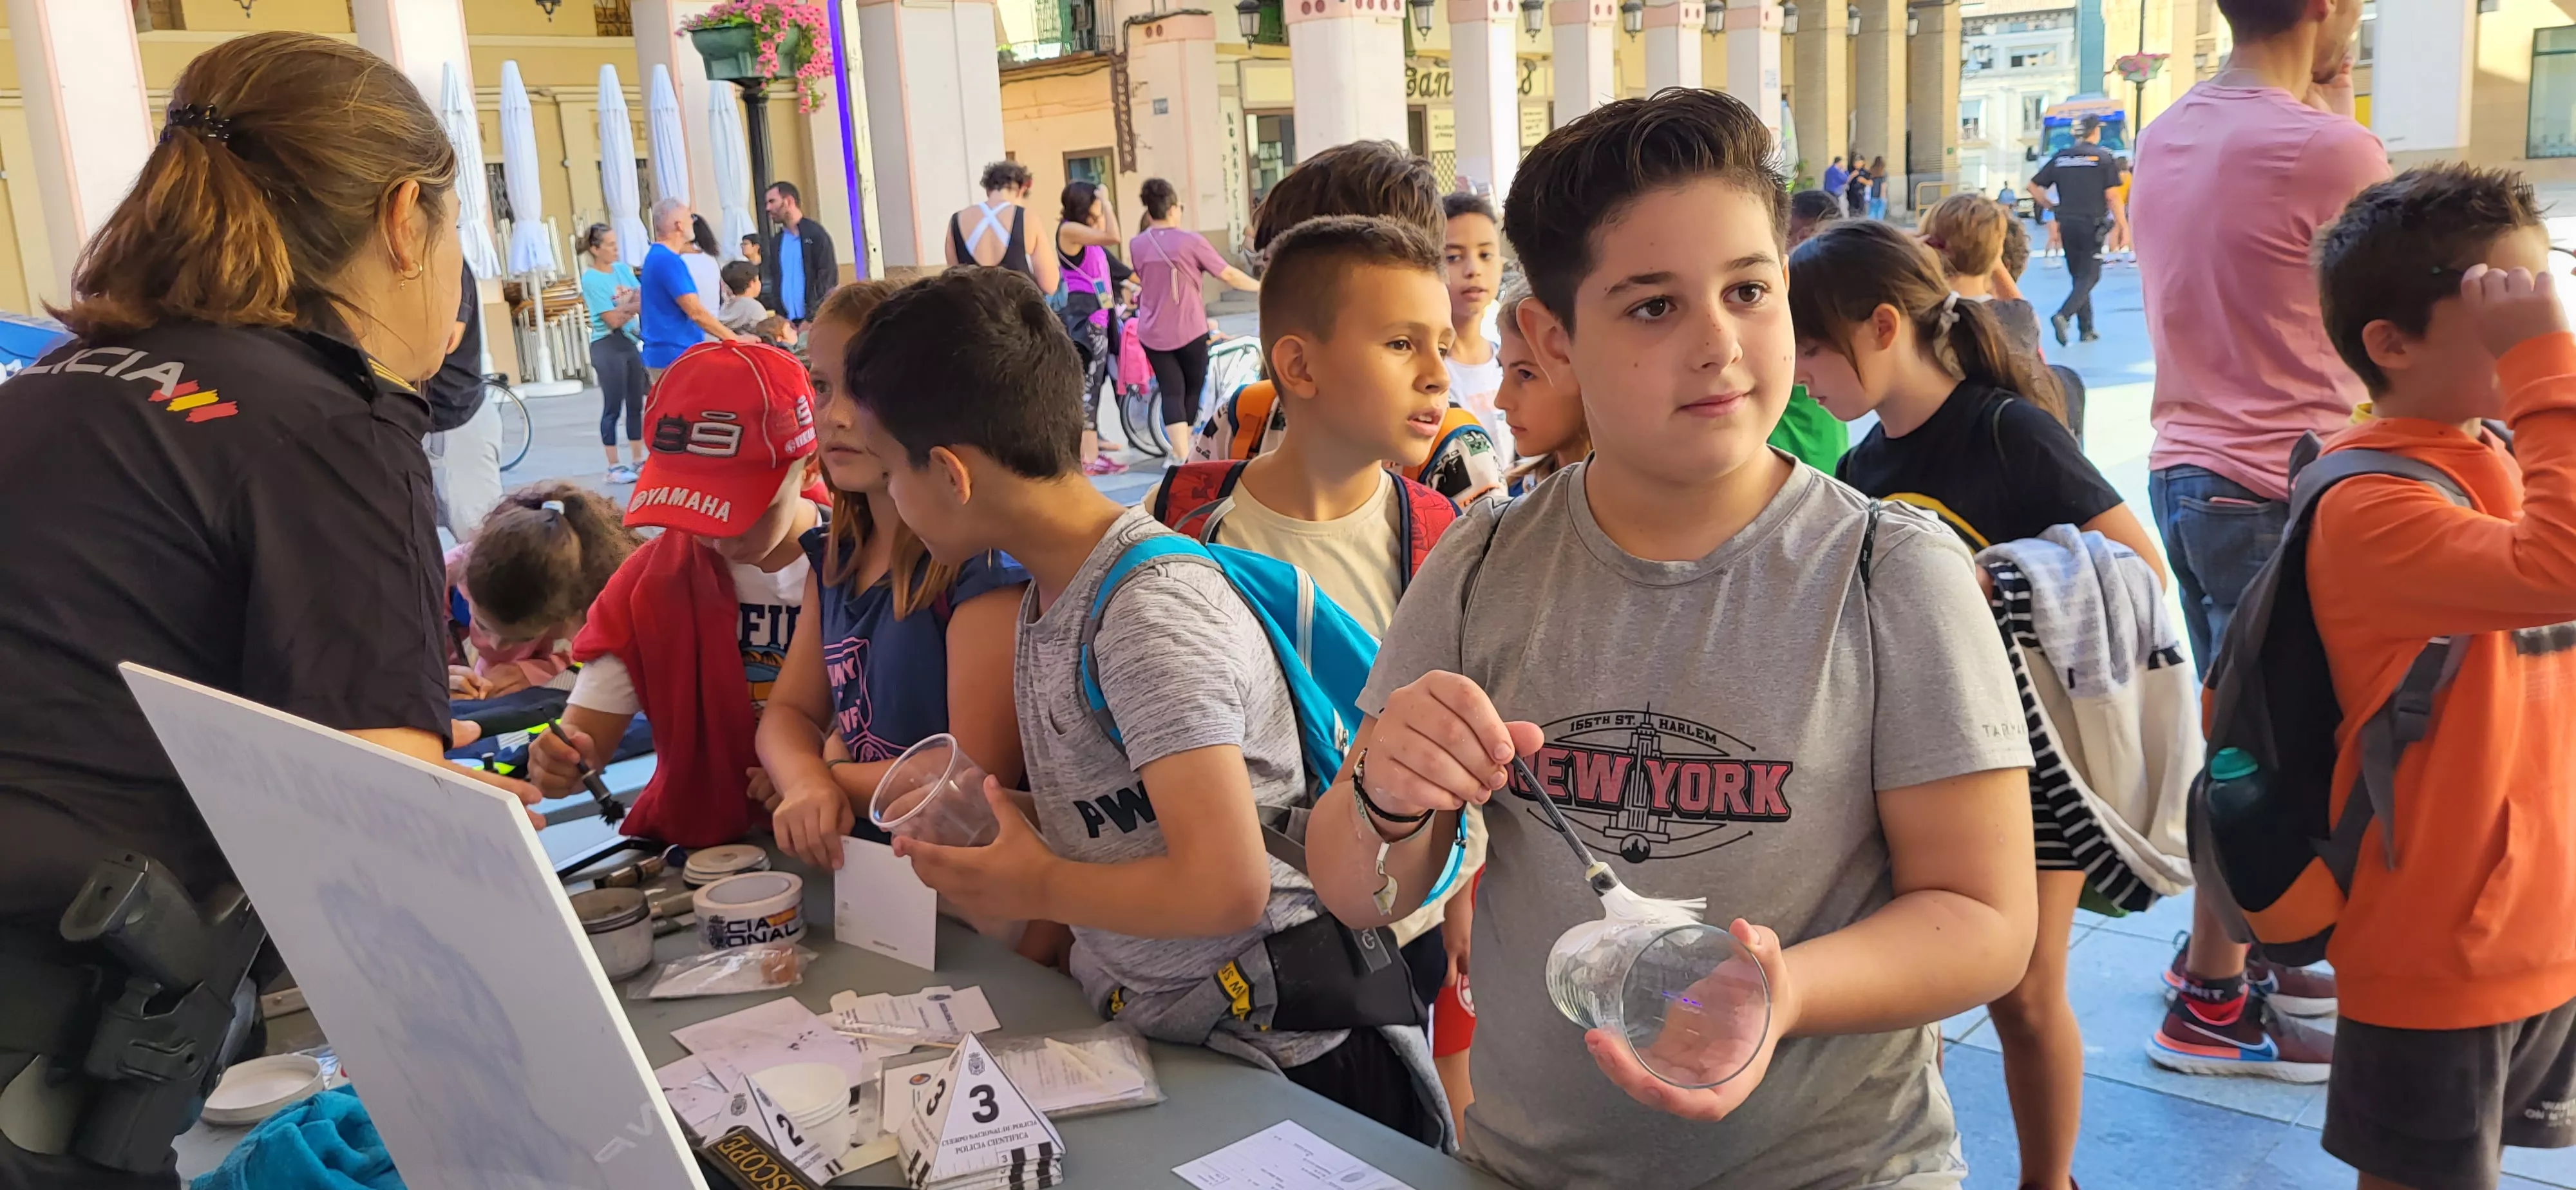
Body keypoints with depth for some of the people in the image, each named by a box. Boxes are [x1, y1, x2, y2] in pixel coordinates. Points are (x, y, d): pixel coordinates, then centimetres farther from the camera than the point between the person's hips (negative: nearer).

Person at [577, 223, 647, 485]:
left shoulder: (622, 269, 8)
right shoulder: (591, 280, -11)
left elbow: (643, 296, 1)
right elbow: (613, 319, -15)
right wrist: (636, 305, -12)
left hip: (631, 342, 7)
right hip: (608, 347, -7)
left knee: (636, 405, 11)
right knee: (613, 408, -2)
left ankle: (637, 460, 21)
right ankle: (614, 467, 4)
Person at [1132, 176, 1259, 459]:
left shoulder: (1137, 244, 1)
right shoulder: (1190, 241, -12)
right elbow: (1229, 275, -8)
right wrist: (1260, 286, 5)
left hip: (1152, 333, 3)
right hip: (1189, 330, -3)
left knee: (1171, 392, 4)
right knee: (1192, 389, 16)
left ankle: (1181, 454, -9)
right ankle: (1184, 450, 25)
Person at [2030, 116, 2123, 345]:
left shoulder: (2060, 157, 7)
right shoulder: (2103, 157, -5)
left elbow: (2033, 186, 6)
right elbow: (2111, 196, -9)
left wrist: (2052, 207, 16)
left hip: (2067, 223, 5)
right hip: (2092, 224, -5)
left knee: (2078, 276, 14)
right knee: (2090, 276, 0)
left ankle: (2086, 329, 16)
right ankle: (2062, 315, -23)